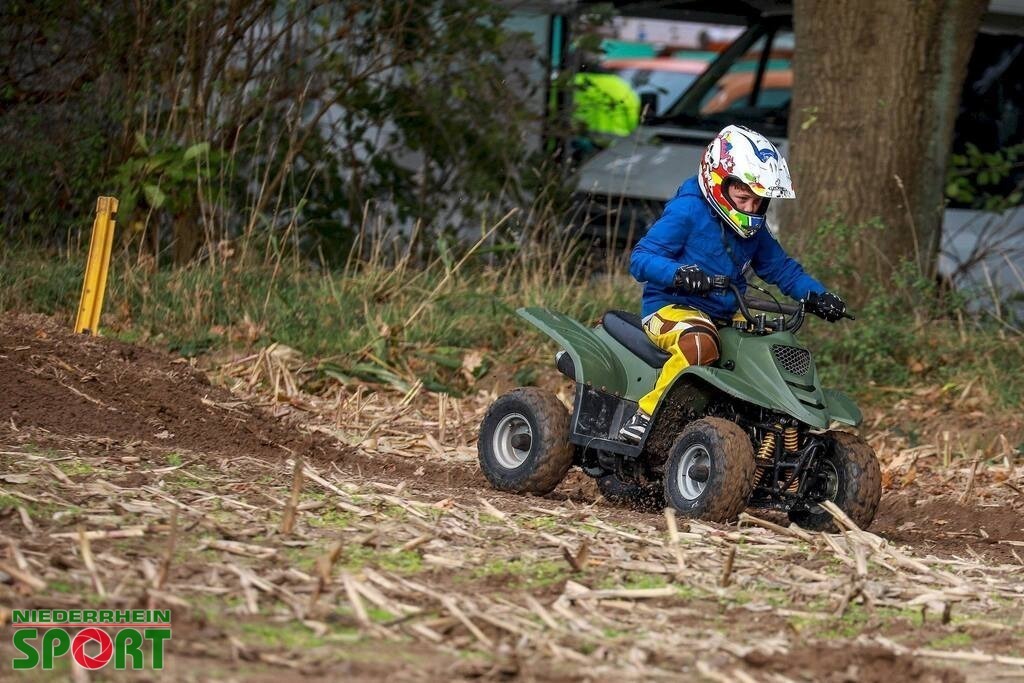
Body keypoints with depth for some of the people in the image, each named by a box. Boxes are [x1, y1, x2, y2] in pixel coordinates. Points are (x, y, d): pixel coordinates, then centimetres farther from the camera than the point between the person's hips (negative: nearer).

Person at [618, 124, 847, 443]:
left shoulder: (753, 229, 13)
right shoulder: (687, 211, -12)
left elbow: (781, 268, 22)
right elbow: (640, 258, -17)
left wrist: (817, 296, 4)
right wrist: (678, 274, -36)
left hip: (728, 317, 8)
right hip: (671, 308, -8)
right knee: (700, 344, -40)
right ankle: (644, 415, -30)